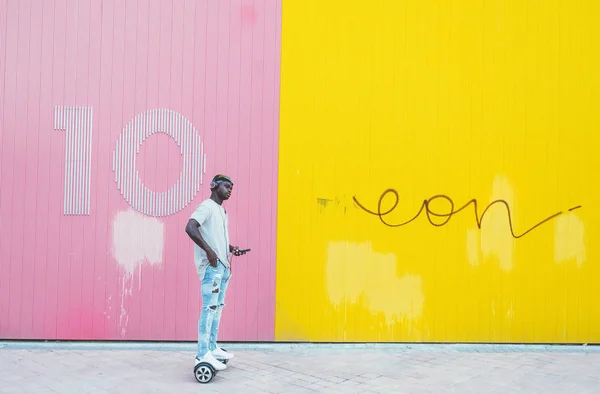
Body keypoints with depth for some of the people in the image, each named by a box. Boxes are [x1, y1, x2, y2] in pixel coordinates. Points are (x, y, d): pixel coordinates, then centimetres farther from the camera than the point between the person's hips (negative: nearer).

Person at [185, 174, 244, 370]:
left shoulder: (221, 211, 19)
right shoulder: (206, 206, -9)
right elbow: (190, 227, -24)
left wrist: (231, 248, 10)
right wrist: (208, 250, -26)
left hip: (223, 266, 10)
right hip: (211, 266, -10)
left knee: (218, 307, 13)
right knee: (209, 308, -11)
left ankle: (212, 348, 22)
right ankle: (203, 355, -10)